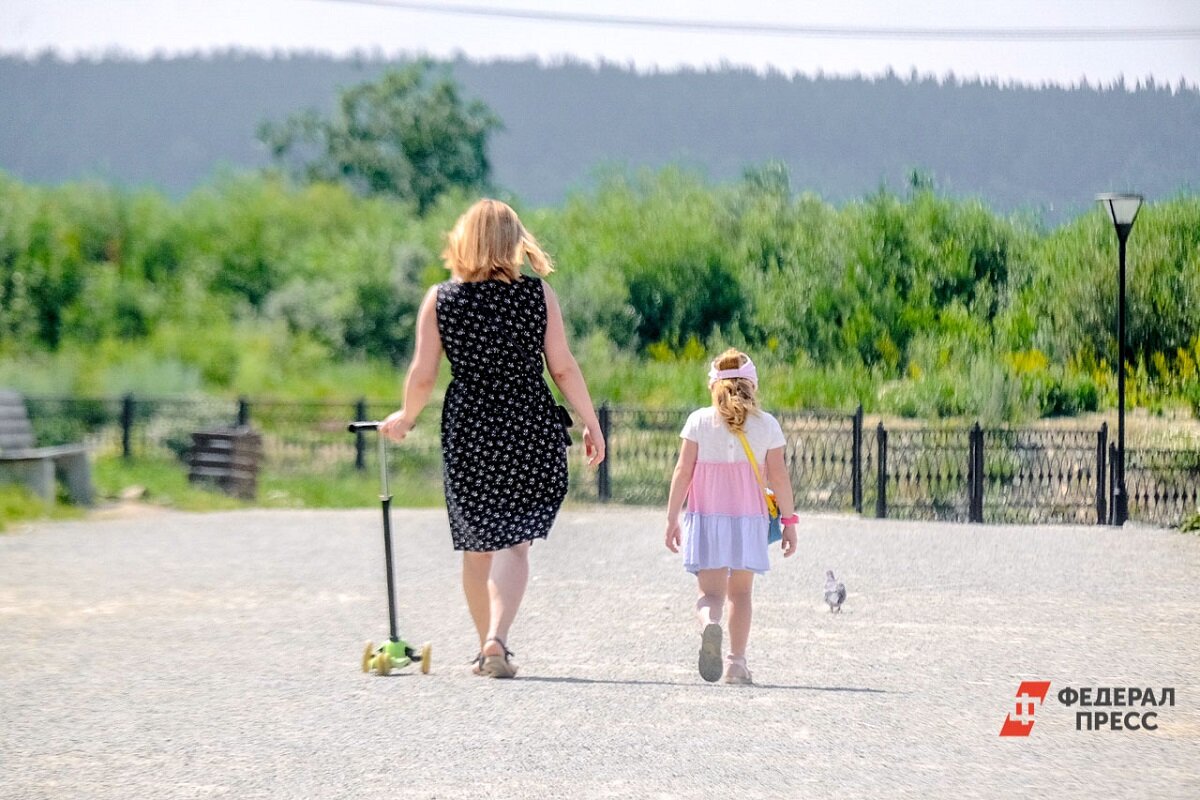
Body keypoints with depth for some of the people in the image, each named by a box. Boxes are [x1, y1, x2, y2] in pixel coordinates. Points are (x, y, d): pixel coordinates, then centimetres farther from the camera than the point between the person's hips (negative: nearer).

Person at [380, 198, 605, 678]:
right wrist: (591, 424, 6)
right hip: (530, 427, -1)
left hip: (468, 428, 1)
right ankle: (497, 640, -21)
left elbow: (422, 375, -1)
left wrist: (405, 419, 16)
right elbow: (563, 368, -4)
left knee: (478, 548, 15)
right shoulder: (539, 295, -3)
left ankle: (487, 646, 24)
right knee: (515, 544, -1)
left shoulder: (440, 299, -1)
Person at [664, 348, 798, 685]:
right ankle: (736, 662, 11)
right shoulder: (767, 425, 1)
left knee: (711, 591, -2)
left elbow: (683, 472, -3)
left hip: (705, 518, -1)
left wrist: (672, 519, 2)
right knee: (740, 591, 15)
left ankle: (709, 623, -36)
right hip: (749, 519, 1)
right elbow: (778, 477, -1)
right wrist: (789, 521, 7)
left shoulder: (699, 421, -1)